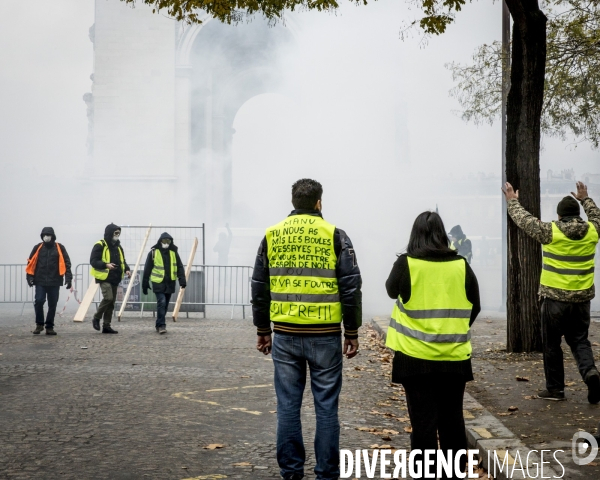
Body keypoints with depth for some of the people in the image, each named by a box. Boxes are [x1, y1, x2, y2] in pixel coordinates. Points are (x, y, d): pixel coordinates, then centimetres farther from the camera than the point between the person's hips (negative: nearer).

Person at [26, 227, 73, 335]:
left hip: (55, 282, 0)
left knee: (52, 305, 4)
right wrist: (30, 277, 0)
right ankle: (39, 324, 7)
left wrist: (68, 278, -5)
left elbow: (67, 263, 2)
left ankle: (49, 327, 14)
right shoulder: (38, 248, 5)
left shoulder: (60, 248, 2)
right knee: (39, 302, -11)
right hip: (40, 281, 0)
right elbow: (30, 263, 9)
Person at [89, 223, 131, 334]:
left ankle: (106, 326, 13)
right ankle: (96, 318, 0)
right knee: (108, 298, -21)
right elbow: (93, 261, -12)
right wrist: (106, 265, -28)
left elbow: (122, 261, 24)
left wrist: (126, 269, 3)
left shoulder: (118, 247, 16)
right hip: (104, 277, -8)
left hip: (115, 278, 8)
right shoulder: (100, 246, -8)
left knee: (112, 301, 7)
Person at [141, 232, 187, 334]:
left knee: (165, 304, 9)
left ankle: (159, 325, 20)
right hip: (158, 283, -4)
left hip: (170, 283, 4)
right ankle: (161, 325, -12)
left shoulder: (174, 253, 9)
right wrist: (145, 284, 0)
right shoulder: (153, 252, -1)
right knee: (161, 302, -15)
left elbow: (180, 267, 9)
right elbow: (147, 269, 1)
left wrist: (182, 280, -5)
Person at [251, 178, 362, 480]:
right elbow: (351, 287, -5)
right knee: (326, 406, 5)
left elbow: (259, 287, 10)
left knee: (288, 405, 8)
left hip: (285, 334, 2)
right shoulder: (334, 235, -2)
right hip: (325, 335, -2)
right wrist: (352, 333, 2)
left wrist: (262, 330, 17)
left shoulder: (272, 235, 6)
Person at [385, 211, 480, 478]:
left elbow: (391, 291, 9)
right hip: (454, 357, 2)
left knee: (424, 421, 3)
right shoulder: (461, 265, -1)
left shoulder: (406, 264, -9)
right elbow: (475, 307, 7)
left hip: (416, 357, -2)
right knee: (452, 418, 13)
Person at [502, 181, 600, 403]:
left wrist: (512, 201, 18)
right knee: (579, 340, 14)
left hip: (555, 298, -3)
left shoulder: (551, 232, -11)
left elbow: (524, 220, 3)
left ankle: (555, 388, 14)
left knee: (552, 344, 9)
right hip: (582, 298, 4)